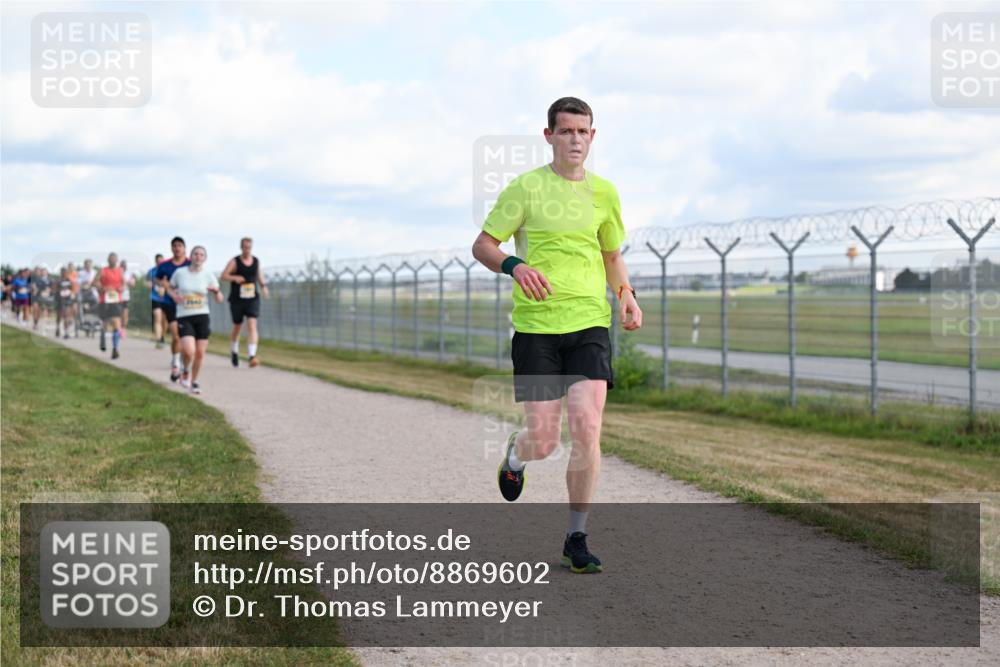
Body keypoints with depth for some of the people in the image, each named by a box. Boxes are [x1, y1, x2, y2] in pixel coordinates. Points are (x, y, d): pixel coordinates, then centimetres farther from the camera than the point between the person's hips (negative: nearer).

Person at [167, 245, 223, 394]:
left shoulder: (208, 275, 0)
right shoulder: (179, 273, -1)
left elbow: (219, 300, 2)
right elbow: (170, 288, 15)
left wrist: (216, 291, -20)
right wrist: (173, 295, -7)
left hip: (202, 316, 2)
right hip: (184, 317, -2)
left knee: (200, 353, 2)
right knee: (189, 351, -20)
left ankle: (194, 381, 25)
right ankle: (186, 370, 14)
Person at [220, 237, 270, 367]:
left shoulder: (256, 261, 6)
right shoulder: (235, 261, -4)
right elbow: (224, 275, -8)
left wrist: (263, 286, 4)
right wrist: (234, 278, -26)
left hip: (253, 299, 1)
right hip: (237, 299, -1)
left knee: (252, 325, -16)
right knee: (237, 327, 11)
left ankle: (252, 355, -25)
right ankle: (234, 351, 37)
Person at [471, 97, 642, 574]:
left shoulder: (603, 192, 12)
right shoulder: (526, 187, 0)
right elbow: (482, 245, 2)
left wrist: (626, 295, 7)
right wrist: (515, 266, -18)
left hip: (590, 324, 2)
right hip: (535, 325, -2)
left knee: (587, 428, -14)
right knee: (543, 440, -4)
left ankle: (576, 539, 0)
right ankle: (515, 454, 36)